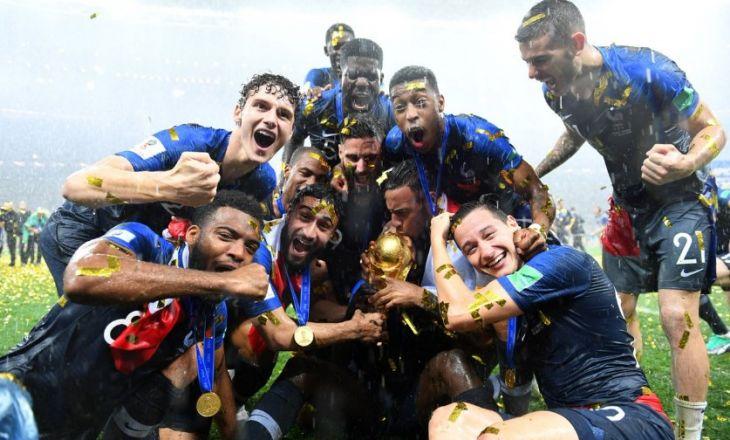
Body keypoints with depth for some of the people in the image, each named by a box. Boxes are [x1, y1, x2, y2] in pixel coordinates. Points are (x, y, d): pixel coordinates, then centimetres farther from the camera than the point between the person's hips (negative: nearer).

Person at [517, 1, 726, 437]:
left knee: (677, 316, -15)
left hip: (678, 201, -6)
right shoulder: (556, 92, -9)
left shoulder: (646, 68, -26)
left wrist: (684, 165, -37)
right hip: (627, 206, 6)